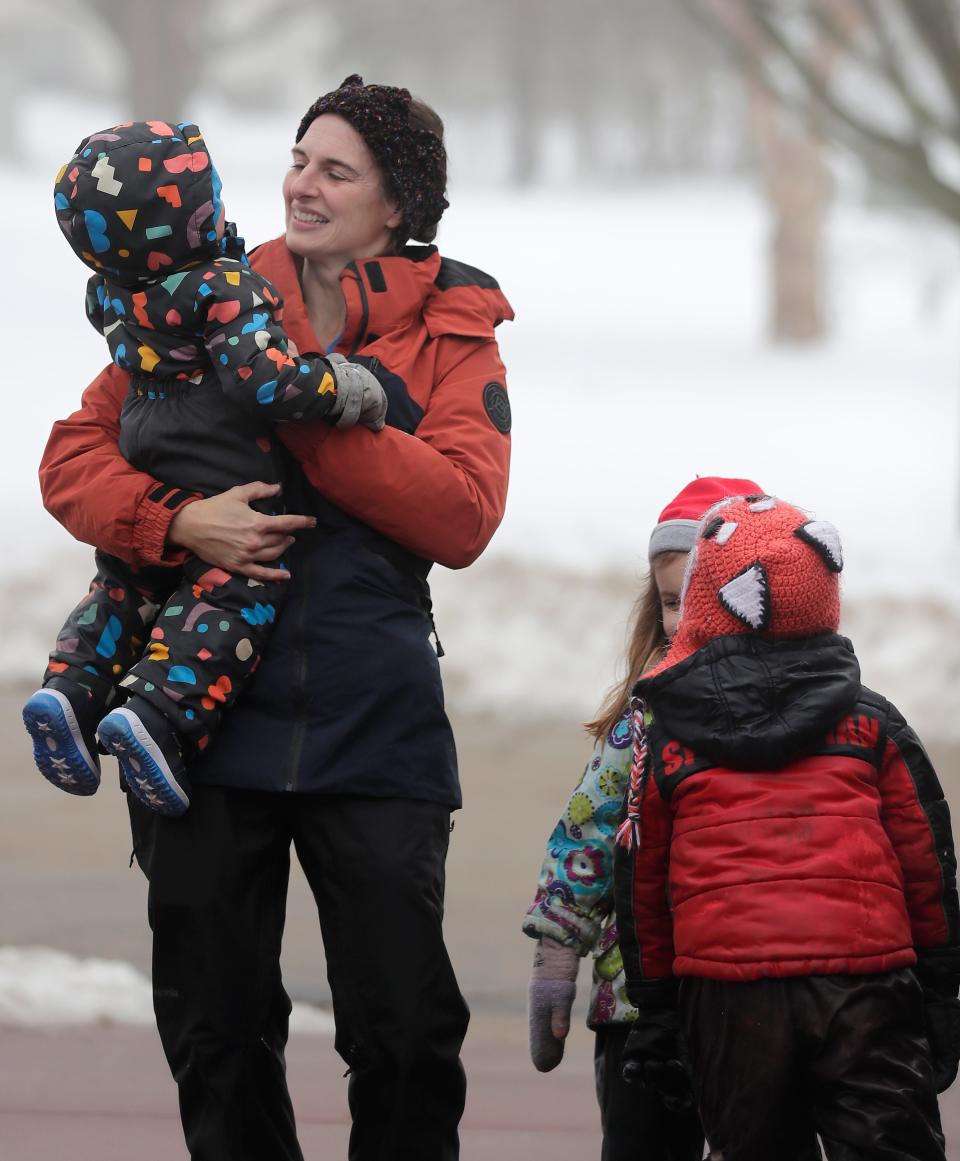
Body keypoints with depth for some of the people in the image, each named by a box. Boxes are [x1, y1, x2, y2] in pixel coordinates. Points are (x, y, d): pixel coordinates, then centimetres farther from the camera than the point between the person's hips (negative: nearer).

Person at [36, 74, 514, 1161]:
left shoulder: (451, 334, 5)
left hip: (374, 729, -1)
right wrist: (177, 519, -15)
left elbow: (462, 513, -9)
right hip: (209, 703, 1)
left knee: (406, 1033, -1)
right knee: (217, 1036, 6)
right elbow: (74, 458, 6)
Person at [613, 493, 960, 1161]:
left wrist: (654, 1005, 20)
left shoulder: (664, 737, 5)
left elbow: (641, 880, 11)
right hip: (865, 981, 0)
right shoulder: (871, 724, 6)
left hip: (727, 992, 0)